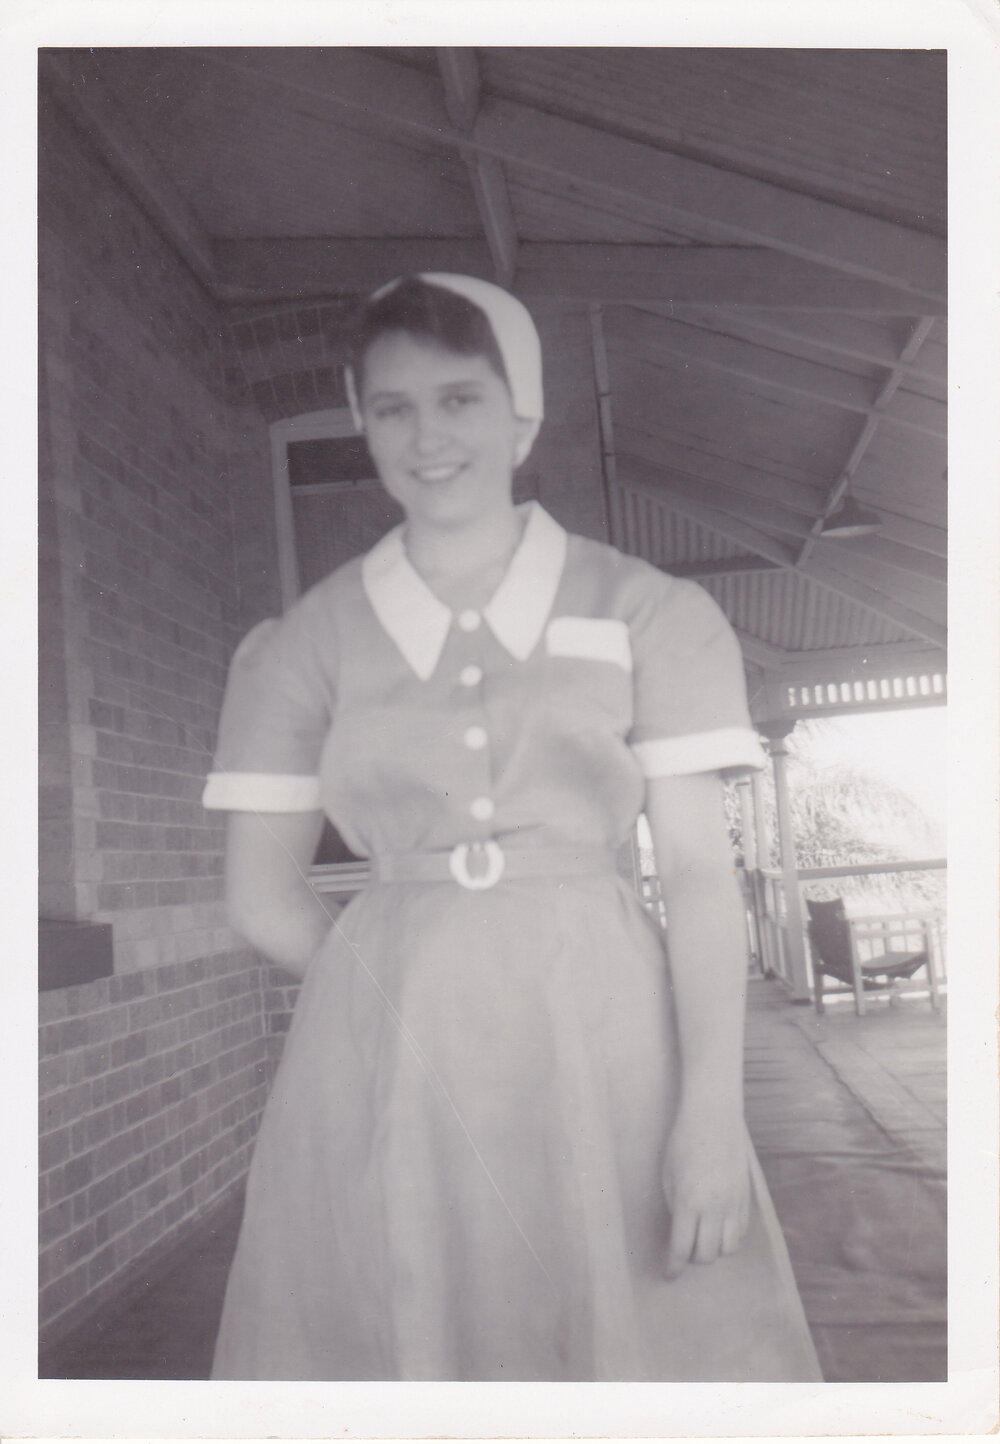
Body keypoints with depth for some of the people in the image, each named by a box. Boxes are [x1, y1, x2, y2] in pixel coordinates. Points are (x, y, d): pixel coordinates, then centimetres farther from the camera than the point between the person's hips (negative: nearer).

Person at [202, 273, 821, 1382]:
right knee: (405, 1336, 9)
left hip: (605, 1043, 0)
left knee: (632, 1336, 6)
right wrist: (402, 988, 2)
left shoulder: (648, 614, 0)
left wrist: (711, 1110, -10)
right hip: (388, 1063, 1)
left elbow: (698, 870, -3)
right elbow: (262, 892, 7)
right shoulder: (306, 643, 3)